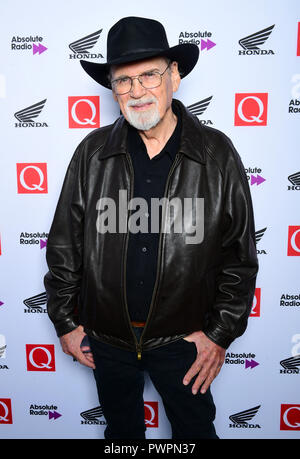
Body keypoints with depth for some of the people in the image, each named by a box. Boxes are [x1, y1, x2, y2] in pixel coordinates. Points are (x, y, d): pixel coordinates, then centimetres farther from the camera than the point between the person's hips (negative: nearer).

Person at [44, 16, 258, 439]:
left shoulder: (217, 154, -10)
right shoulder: (91, 153, -6)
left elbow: (240, 255, -5)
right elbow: (64, 245, -1)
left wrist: (221, 333, -5)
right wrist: (65, 321, 2)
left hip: (184, 338, -1)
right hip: (105, 336, 2)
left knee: (195, 429, 22)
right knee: (120, 428, 27)